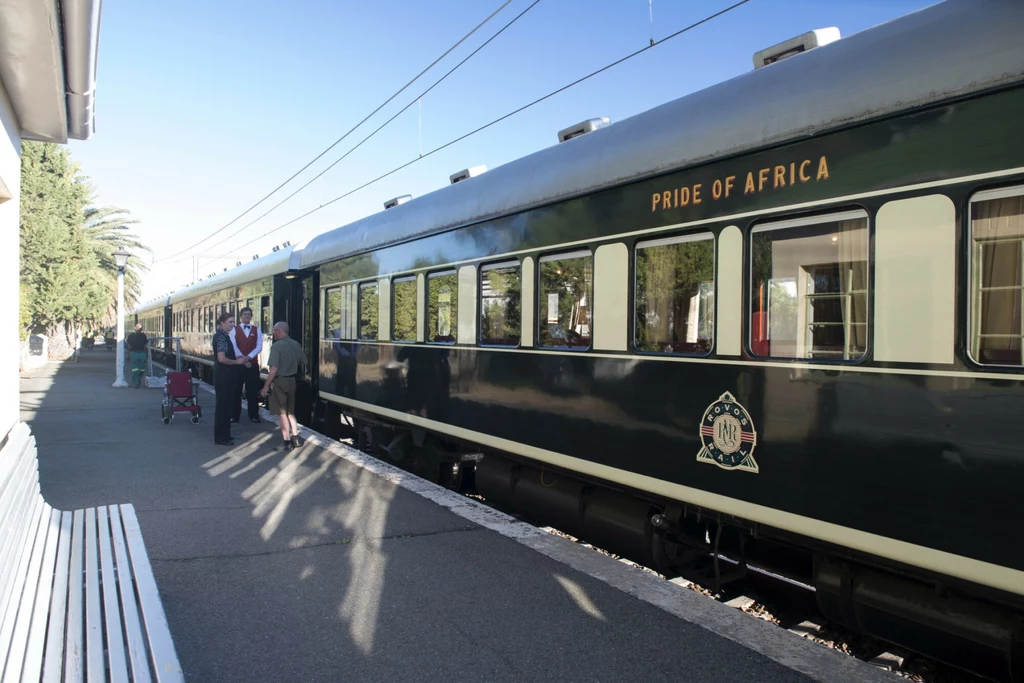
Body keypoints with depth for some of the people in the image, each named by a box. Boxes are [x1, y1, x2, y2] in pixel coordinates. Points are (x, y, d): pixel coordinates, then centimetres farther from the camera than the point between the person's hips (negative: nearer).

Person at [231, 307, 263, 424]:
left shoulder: (257, 330, 7)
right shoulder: (234, 330, 3)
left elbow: (259, 347, -4)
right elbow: (233, 346, -6)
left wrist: (248, 357, -17)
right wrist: (242, 359, -15)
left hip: (253, 364, 1)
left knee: (253, 390, 5)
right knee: (236, 390, 5)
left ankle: (254, 415, 14)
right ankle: (235, 415, 13)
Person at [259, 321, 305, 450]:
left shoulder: (277, 346, -16)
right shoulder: (296, 345, 4)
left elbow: (274, 369, -20)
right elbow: (303, 362, 12)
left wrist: (266, 386, -14)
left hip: (280, 381, -6)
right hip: (292, 380, 6)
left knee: (282, 413, 3)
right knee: (291, 411, 18)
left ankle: (287, 441, 6)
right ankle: (295, 438, 17)